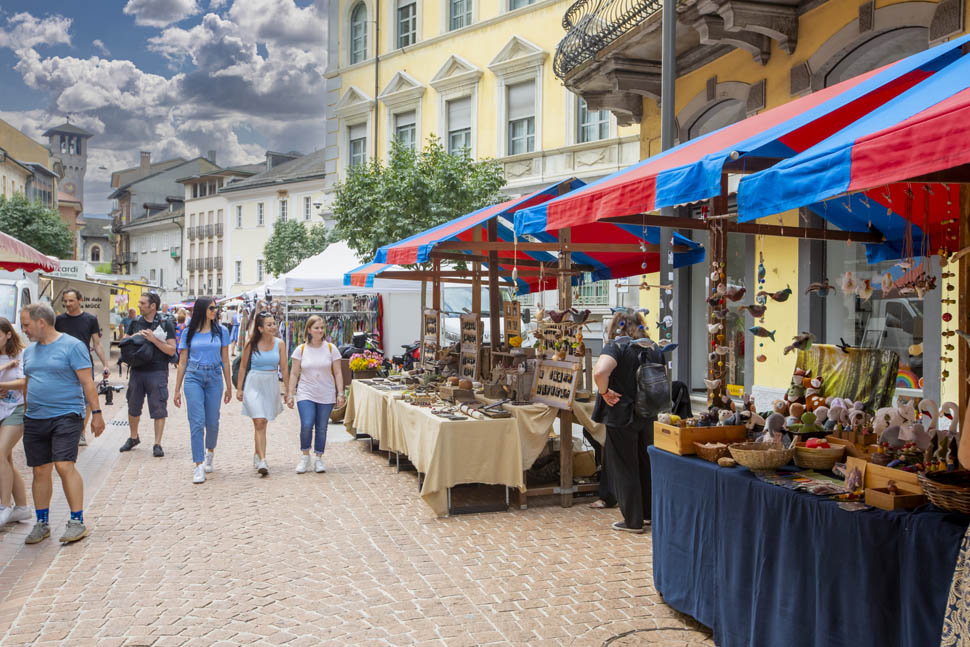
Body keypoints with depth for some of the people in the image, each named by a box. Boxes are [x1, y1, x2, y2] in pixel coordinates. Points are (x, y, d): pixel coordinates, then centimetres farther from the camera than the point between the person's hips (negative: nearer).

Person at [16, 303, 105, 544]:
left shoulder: (72, 346, -6)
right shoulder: (30, 351, 14)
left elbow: (87, 382, -8)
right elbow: (28, 383, 25)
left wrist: (96, 412, -11)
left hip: (66, 416, -6)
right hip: (34, 419, 6)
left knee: (64, 466, -13)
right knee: (40, 471, 9)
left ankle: (77, 521, -5)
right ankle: (41, 523, 21)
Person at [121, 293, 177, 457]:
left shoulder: (165, 324, -4)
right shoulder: (135, 323, 9)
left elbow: (171, 350, -8)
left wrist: (153, 339, -17)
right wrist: (134, 337, -7)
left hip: (157, 371, -4)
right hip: (137, 371, 4)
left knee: (159, 409, -3)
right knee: (133, 407, 15)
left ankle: (157, 444, 4)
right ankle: (133, 437, 35)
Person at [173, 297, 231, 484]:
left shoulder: (221, 331, 5)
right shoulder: (189, 333, 5)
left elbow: (225, 360, 8)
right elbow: (182, 362, 8)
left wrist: (229, 386, 8)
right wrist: (177, 389, 7)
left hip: (214, 378, 1)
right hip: (193, 378, -1)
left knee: (212, 422, 6)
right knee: (197, 422, -8)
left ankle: (210, 452, 35)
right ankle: (198, 466, -4)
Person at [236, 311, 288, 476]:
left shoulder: (279, 344, 0)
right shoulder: (251, 344, -4)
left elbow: (284, 369, 3)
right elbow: (243, 366, 4)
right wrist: (239, 388, 2)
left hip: (271, 385, 3)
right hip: (254, 384, -3)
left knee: (262, 423, 12)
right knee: (259, 423, -12)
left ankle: (257, 455, 30)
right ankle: (262, 461, -17)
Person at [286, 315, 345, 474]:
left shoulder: (331, 348, 2)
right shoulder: (301, 349, 2)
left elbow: (337, 373, 3)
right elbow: (294, 374, 5)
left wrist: (340, 393, -3)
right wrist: (290, 394, 0)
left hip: (326, 396, 1)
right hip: (306, 395, -1)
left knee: (321, 428, 4)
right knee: (306, 425, -13)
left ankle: (319, 459, 18)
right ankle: (305, 457, 7)